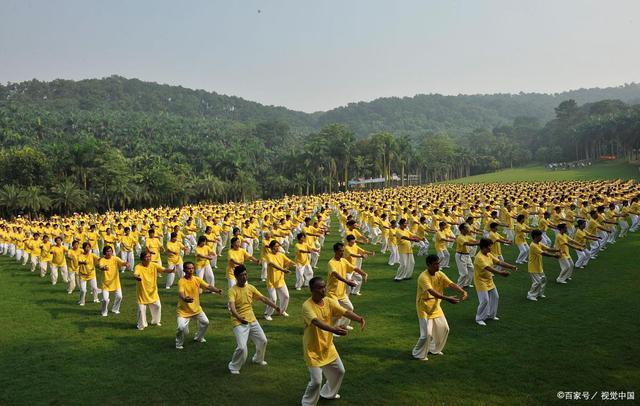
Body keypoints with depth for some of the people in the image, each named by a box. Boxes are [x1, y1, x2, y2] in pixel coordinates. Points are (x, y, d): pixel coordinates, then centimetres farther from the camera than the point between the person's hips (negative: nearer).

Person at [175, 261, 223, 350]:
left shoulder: (197, 279, -4)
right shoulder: (181, 281, -20)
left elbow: (208, 286, -12)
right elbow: (180, 293, -36)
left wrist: (217, 290, -31)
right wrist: (185, 299, -59)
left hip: (196, 308, 6)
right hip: (184, 310, -6)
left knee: (205, 322, 11)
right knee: (181, 327, -19)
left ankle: (199, 337, 38)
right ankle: (179, 344, 10)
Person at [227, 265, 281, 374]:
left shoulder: (250, 287, 2)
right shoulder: (233, 290, -16)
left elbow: (263, 298, 3)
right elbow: (232, 306, -31)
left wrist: (275, 307, -9)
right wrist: (238, 317, -49)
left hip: (252, 320, 6)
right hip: (239, 323, -6)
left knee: (263, 340, 13)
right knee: (242, 347, -16)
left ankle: (258, 359, 40)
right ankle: (233, 367, 9)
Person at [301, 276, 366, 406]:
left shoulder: (329, 301, -5)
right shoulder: (307, 306, -25)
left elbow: (345, 311, -16)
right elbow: (317, 322, -41)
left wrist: (359, 318, -35)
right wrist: (333, 329, -57)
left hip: (328, 347, 7)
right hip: (313, 349, -7)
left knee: (339, 371, 21)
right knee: (316, 381, -7)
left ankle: (328, 393, 46)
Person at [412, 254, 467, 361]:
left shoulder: (440, 274, -3)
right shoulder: (423, 277, -26)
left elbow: (451, 284, -14)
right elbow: (432, 292, -39)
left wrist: (463, 291, -31)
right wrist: (447, 299, -48)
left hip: (436, 307, 8)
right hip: (424, 309, -8)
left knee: (444, 328, 13)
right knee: (427, 334, -11)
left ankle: (434, 349, 33)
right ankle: (418, 354, 11)